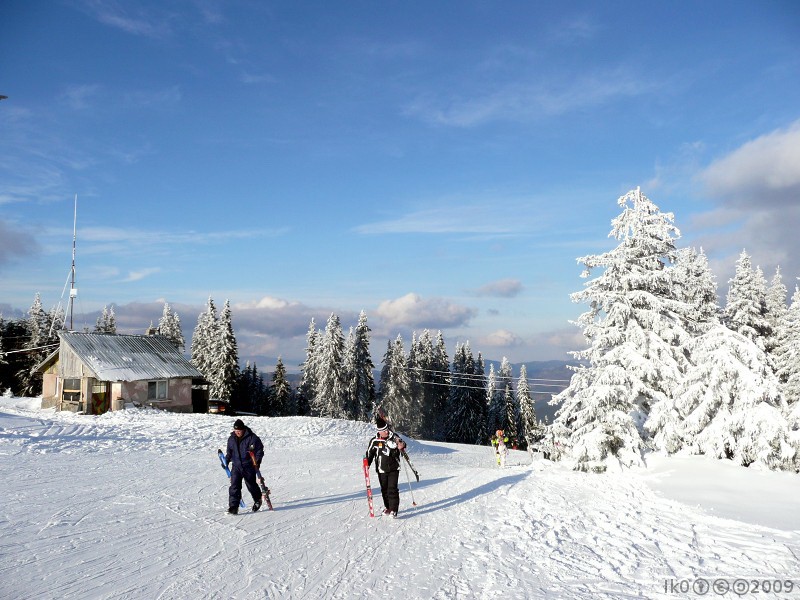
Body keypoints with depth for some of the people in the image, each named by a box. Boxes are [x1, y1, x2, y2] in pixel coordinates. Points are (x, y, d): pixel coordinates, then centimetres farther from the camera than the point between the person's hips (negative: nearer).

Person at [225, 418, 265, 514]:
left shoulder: (252, 438, -10)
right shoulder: (231, 439, 6)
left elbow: (259, 450, -4)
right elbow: (229, 452, 20)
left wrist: (257, 461, -14)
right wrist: (226, 461, 6)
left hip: (249, 466, -3)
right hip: (236, 466, 3)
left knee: (251, 485, 8)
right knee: (234, 486, -9)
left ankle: (258, 500, 35)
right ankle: (233, 507, -8)